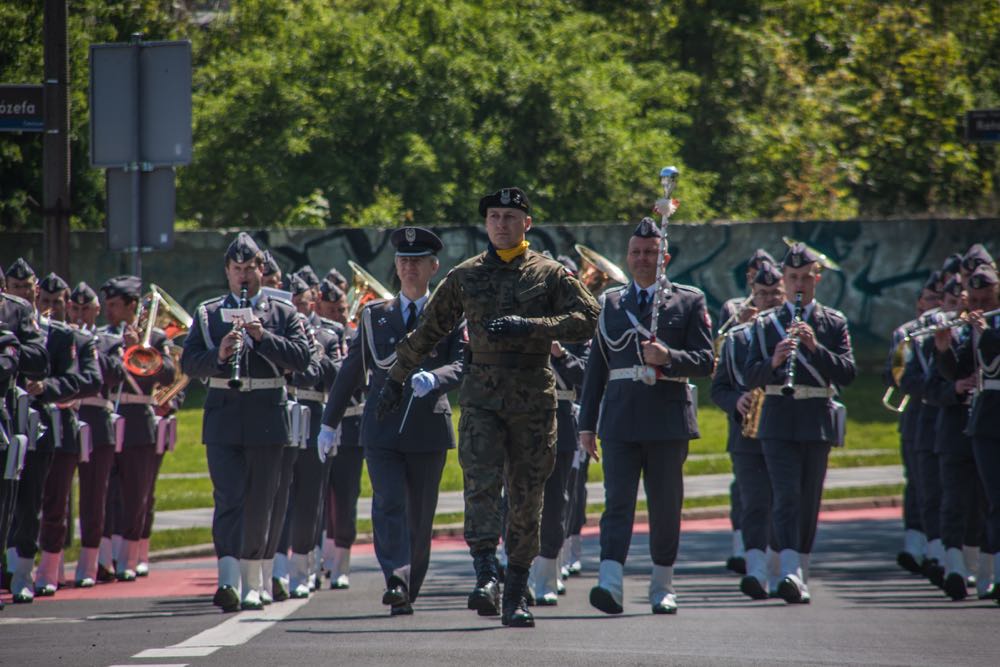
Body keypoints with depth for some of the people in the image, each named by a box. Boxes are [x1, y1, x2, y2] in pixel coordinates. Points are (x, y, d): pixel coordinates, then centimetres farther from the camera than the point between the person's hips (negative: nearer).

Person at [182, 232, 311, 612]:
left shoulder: (283, 314, 8)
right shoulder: (207, 314, 9)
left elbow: (302, 357, -5)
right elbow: (189, 363, 1)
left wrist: (262, 336, -17)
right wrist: (219, 356, -18)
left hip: (267, 419, 1)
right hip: (223, 419, -1)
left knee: (260, 503, 7)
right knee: (228, 498, -12)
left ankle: (252, 582, 19)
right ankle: (229, 579, -22)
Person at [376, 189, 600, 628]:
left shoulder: (549, 274, 5)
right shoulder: (465, 276, 9)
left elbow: (586, 320, -5)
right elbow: (428, 332, 18)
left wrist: (529, 326, -17)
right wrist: (395, 379, 20)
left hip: (534, 398, 0)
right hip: (481, 397, 0)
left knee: (526, 496, 3)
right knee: (481, 483, -17)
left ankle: (516, 595, 10)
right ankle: (486, 576, -27)